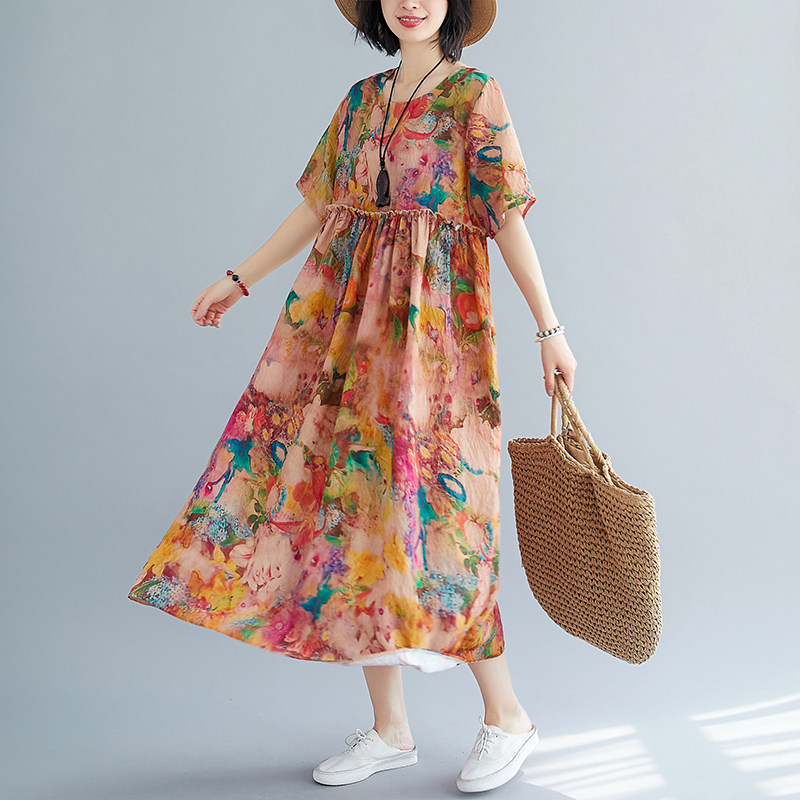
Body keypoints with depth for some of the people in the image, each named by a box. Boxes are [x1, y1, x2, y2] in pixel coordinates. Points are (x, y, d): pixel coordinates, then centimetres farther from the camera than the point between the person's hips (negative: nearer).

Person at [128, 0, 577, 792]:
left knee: (419, 507, -8)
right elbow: (317, 205, 19)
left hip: (432, 322, -5)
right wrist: (238, 279, 19)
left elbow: (508, 217, -4)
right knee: (355, 495, 3)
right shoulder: (362, 98, 16)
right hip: (346, 320, 6)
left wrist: (550, 328, -7)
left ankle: (506, 714, 11)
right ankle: (389, 728, 15)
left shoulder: (476, 94, 1)